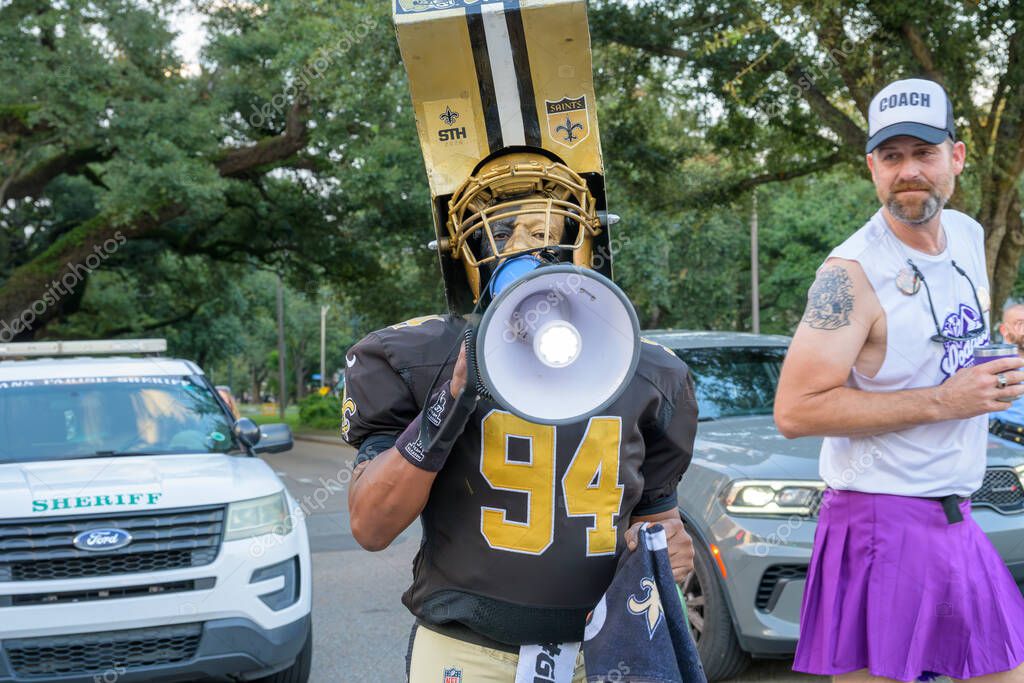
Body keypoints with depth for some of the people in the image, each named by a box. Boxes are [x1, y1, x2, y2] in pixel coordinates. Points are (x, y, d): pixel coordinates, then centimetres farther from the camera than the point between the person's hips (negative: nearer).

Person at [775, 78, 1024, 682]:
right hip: (883, 524, -7)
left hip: (957, 521, 8)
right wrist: (941, 401, -20)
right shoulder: (852, 272, -16)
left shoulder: (969, 236, 8)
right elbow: (795, 410, -22)